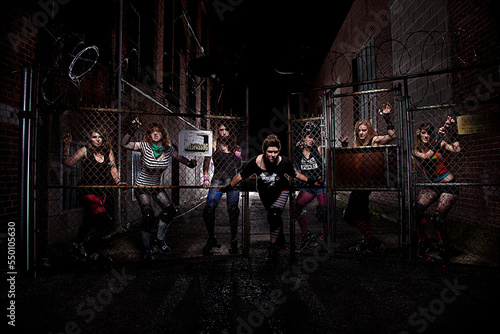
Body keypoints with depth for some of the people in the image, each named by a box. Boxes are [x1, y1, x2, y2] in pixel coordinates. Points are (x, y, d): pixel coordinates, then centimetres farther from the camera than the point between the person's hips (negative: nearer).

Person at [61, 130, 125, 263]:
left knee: (90, 221, 15)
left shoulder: (108, 151, 8)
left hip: (102, 192, 5)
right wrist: (66, 146, -21)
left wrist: (118, 181, -8)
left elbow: (113, 167, 6)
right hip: (87, 191, -5)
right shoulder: (85, 150, -4)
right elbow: (68, 163, -12)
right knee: (107, 222, -16)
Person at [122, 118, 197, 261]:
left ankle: (159, 241, 18)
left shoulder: (168, 149, -8)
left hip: (157, 186, 5)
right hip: (142, 186, -5)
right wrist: (131, 130, -38)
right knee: (148, 216, -15)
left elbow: (179, 157, 9)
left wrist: (190, 162, -9)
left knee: (170, 210, -4)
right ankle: (147, 250, 5)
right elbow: (124, 144, -24)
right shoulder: (144, 146, -18)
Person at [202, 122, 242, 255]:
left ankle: (234, 241, 6)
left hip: (232, 179, 1)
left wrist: (237, 151, -2)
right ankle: (212, 239, 7)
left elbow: (239, 166, 12)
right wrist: (206, 178, -4)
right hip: (218, 180, -1)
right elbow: (206, 161, 5)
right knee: (208, 209, -12)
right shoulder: (214, 144, 7)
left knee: (233, 210, -7)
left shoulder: (234, 145, 13)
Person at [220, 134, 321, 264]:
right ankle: (281, 241, 42)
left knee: (275, 215, -21)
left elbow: (295, 174, -5)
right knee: (272, 217, 15)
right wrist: (228, 187, -5)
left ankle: (273, 248, -7)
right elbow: (241, 176, -12)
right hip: (265, 193, 2)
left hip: (281, 191, -2)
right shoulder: (256, 162, -27)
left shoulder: (284, 162, -26)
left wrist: (310, 181, -5)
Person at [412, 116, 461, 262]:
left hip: (449, 185, -3)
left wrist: (451, 129, -24)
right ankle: (423, 242, 7)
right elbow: (426, 156, -25)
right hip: (433, 185, 3)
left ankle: (446, 249, 11)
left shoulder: (437, 143, -7)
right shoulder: (415, 151, -3)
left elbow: (457, 149, -22)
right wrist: (440, 137, -31)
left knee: (437, 218, -15)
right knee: (417, 210, -15)